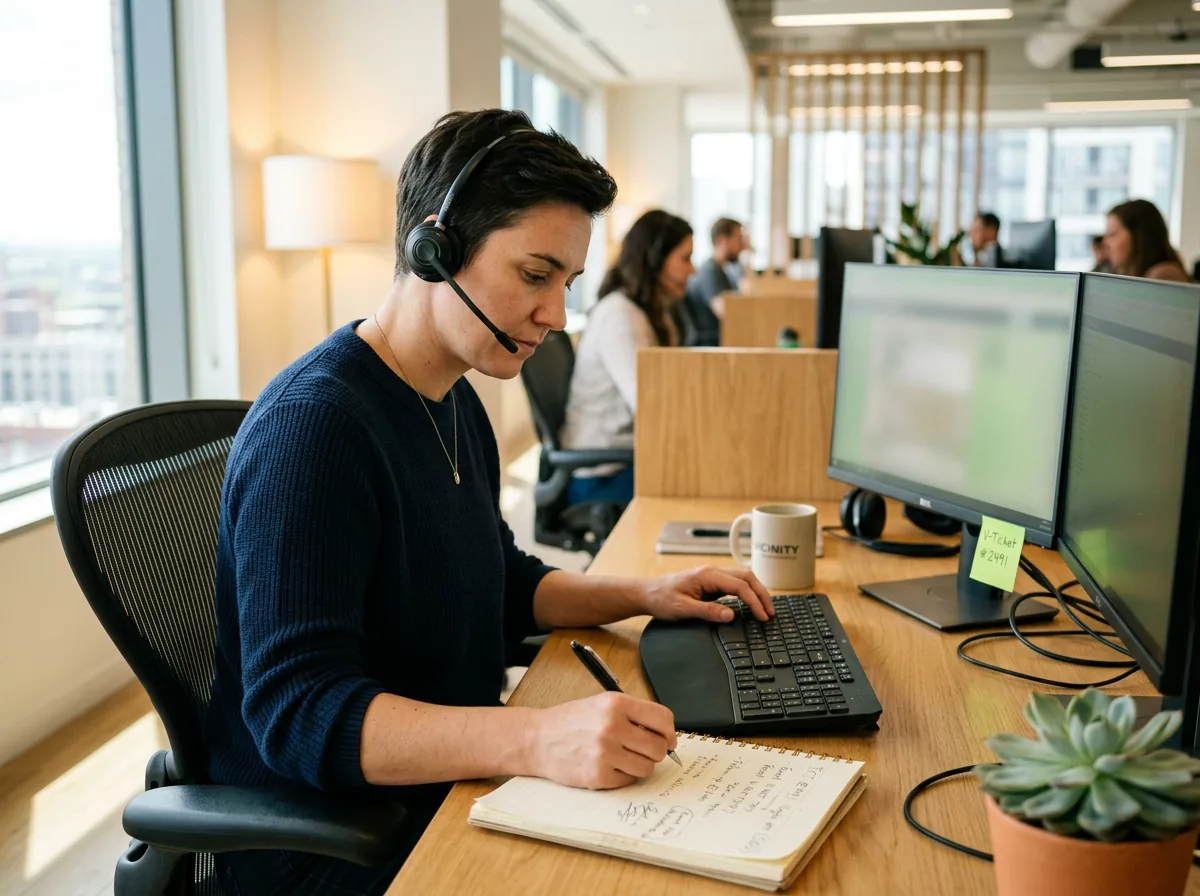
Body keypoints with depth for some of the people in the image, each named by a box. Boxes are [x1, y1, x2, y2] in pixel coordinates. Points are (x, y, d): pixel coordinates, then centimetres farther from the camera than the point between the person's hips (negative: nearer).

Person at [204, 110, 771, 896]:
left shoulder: (456, 403, 8)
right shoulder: (311, 426, -22)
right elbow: (297, 711, -28)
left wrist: (642, 596, 5)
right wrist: (537, 740, -39)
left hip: (451, 791, 8)